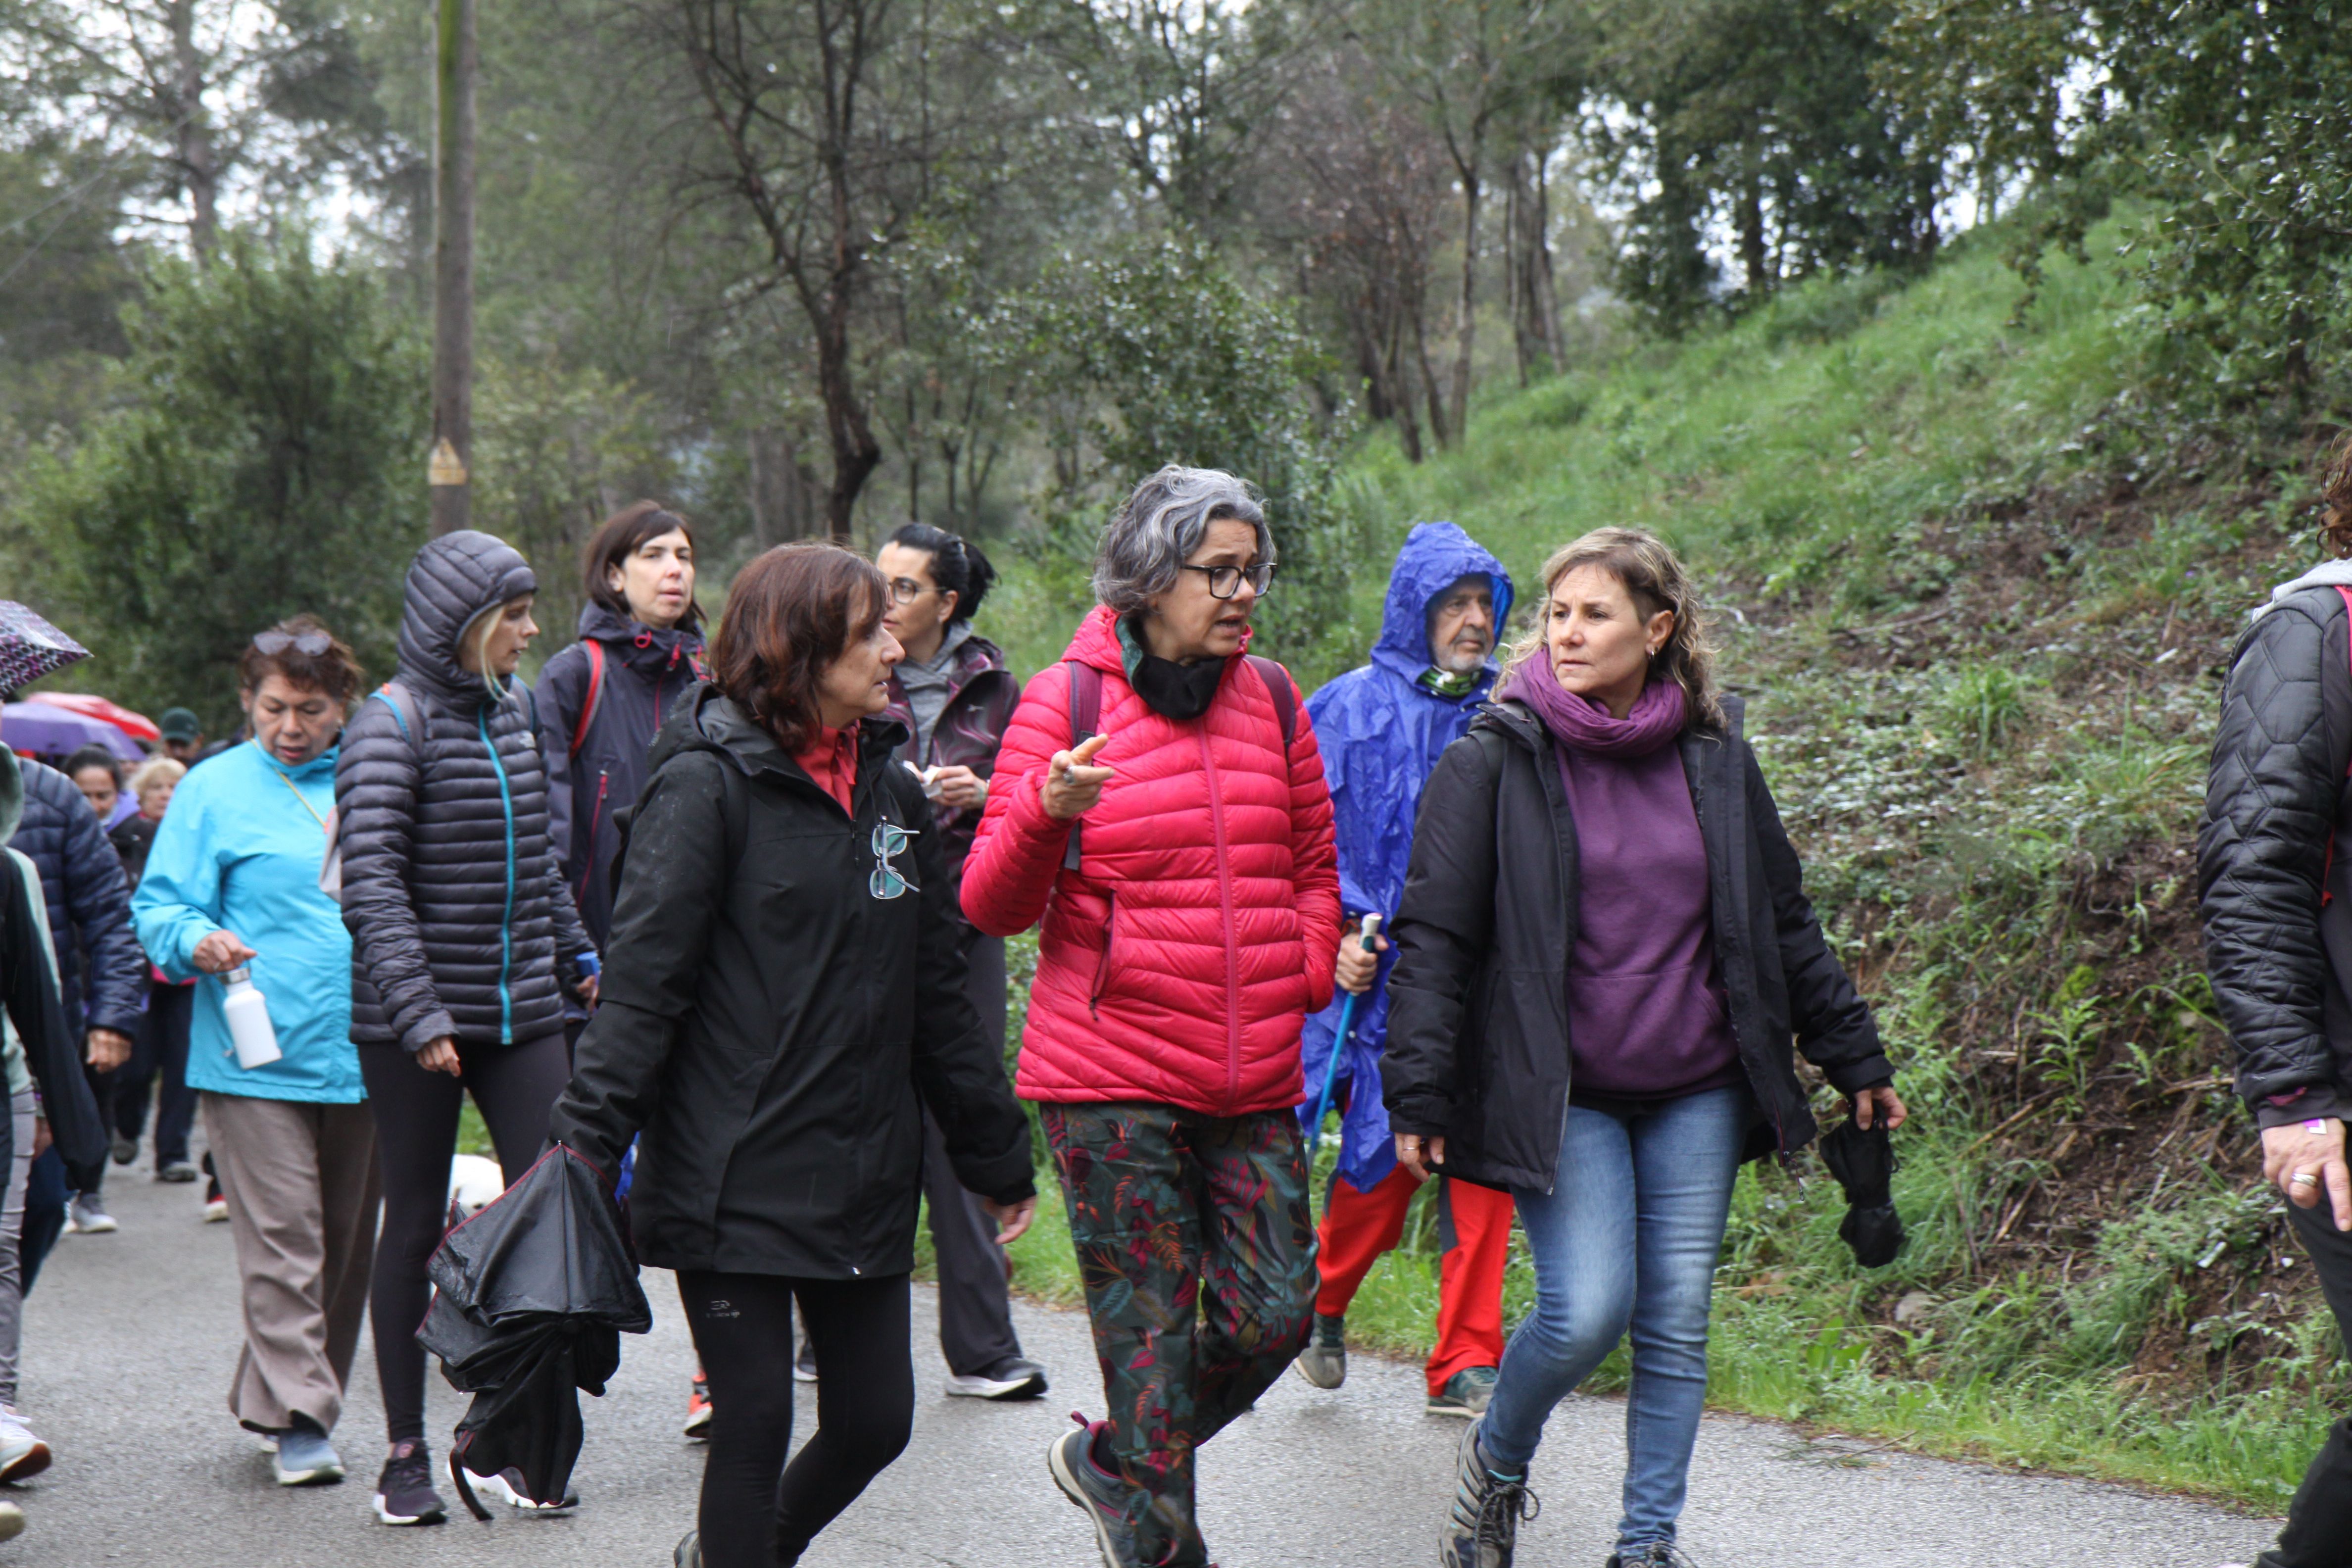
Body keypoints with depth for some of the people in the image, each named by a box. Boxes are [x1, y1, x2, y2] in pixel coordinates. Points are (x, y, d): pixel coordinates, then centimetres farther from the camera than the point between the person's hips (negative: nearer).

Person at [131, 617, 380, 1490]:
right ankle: (297, 1421, -5)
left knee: (347, 1242, 10)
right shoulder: (215, 790, 2)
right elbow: (159, 907, 0)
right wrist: (196, 943, -22)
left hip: (361, 1056, 4)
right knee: (282, 1239, -9)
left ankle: (269, 1399, 24)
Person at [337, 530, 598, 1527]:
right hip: (415, 1021, -5)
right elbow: (372, 886, -17)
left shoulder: (515, 709, 11)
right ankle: (406, 1455, 14)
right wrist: (419, 1014, -24)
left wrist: (578, 958, 21)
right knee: (415, 1228, 4)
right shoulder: (392, 725, -9)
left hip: (522, 1011, 6)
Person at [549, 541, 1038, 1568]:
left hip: (865, 1177, 6)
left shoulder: (891, 788, 12)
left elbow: (935, 992, 17)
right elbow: (644, 979, -12)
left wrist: (997, 1160, 20)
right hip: (736, 1175, -6)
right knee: (755, 1425, -2)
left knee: (875, 1420, 8)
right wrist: (589, 1139, -21)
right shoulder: (709, 782, -7)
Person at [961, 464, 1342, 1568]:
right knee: (1149, 1328, -3)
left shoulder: (1271, 699, 10)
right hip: (1112, 1078, -5)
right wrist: (1045, 812, -24)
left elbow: (1314, 867, 24)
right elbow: (992, 905, -5)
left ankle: (1108, 1463, 26)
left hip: (1255, 1078, 5)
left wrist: (1306, 980, 8)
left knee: (1273, 1313, 3)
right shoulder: (1067, 700, -3)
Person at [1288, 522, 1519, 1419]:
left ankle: (1466, 1366, 8)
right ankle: (1323, 1300, 28)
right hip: (1380, 979, -3)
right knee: (1385, 1159, -2)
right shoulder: (1349, 709, 1)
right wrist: (1337, 932, -11)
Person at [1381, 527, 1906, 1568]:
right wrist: (1418, 1094, -13)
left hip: (1695, 1095, 4)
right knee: (1587, 1310, -13)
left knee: (1677, 1324, 3)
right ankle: (1495, 1462, 16)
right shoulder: (1494, 761, -5)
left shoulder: (1716, 759, 6)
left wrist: (1855, 1061, 18)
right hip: (1560, 1094, -4)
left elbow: (1784, 925, 16)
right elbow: (1434, 937, -6)